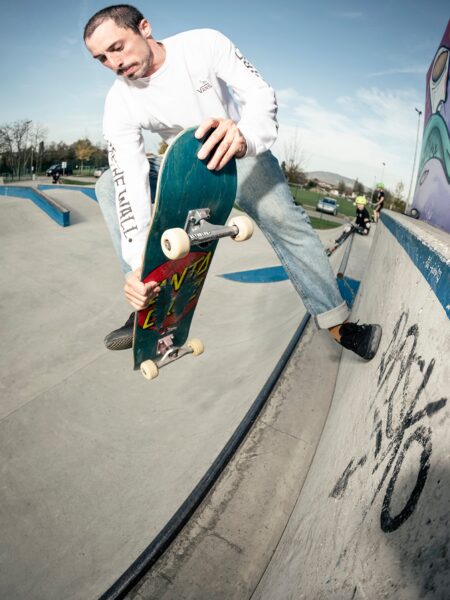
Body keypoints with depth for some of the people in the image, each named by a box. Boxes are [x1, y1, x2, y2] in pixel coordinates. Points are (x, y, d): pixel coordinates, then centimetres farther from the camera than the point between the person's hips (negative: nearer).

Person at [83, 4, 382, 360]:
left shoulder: (204, 44, -18)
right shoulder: (120, 105, -16)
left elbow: (263, 93, -23)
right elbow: (131, 183, -28)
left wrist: (243, 135, -49)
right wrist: (138, 262, -41)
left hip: (241, 153, -2)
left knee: (283, 220, -27)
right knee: (110, 185, -13)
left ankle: (337, 324, -11)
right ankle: (150, 307, -15)